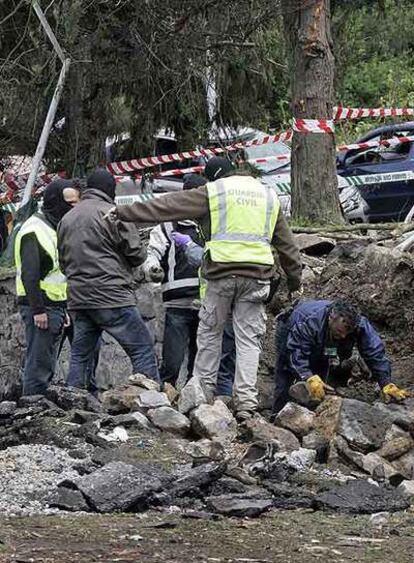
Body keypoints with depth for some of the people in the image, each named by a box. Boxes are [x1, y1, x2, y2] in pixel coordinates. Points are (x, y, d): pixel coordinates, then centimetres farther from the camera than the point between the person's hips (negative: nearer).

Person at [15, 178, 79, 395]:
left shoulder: (57, 228, 19)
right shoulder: (34, 230, -13)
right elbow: (29, 275, -20)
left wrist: (63, 310, 22)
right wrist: (38, 310, -23)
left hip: (55, 307, 10)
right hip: (40, 308, -10)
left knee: (47, 367, 10)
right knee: (38, 364, -10)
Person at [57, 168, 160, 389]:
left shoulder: (67, 219, 13)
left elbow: (63, 262, 17)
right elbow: (137, 254, -5)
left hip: (78, 300, 6)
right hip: (112, 297, -6)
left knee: (79, 355, 12)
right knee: (142, 348, -2)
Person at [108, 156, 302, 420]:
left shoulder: (213, 192, 3)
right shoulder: (269, 196, 17)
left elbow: (166, 206, 2)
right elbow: (286, 243, 23)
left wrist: (123, 212, 6)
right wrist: (295, 278, 32)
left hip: (222, 272, -3)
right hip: (257, 275, 3)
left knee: (210, 332, 11)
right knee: (249, 339, 3)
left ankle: (204, 391, 13)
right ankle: (246, 401, -4)